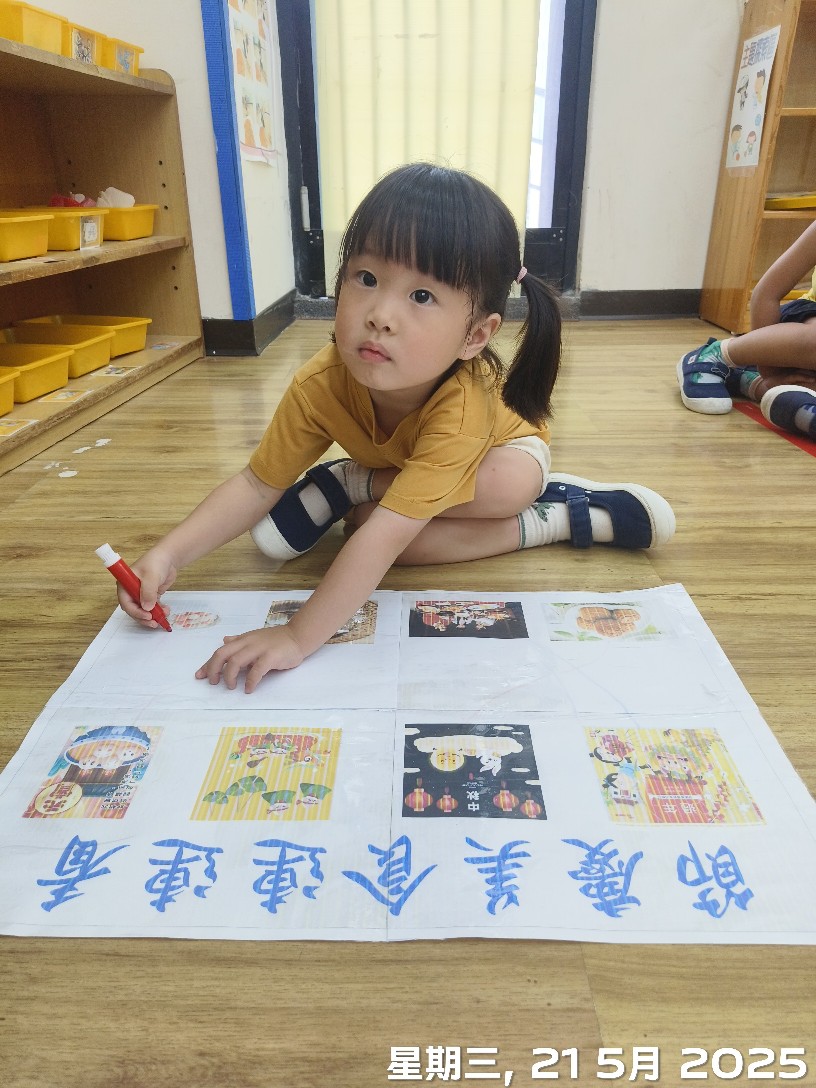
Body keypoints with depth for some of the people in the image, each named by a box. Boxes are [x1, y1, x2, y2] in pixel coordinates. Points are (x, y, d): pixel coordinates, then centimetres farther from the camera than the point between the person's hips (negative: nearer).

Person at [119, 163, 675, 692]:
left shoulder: (462, 405, -45)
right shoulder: (321, 385, -32)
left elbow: (386, 535, -49)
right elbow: (257, 484, -20)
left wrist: (297, 638, -50)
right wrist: (168, 555, -30)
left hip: (502, 449, -3)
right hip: (395, 470, 4)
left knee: (511, 483, -38)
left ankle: (349, 485, -11)